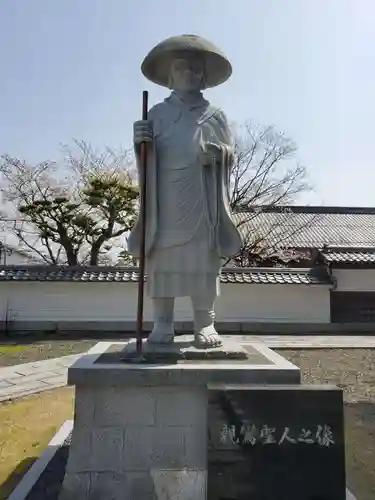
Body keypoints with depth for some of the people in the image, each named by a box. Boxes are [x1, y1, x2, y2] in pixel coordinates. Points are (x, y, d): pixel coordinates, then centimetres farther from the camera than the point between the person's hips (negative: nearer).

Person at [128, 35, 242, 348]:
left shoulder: (214, 115, 16)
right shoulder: (157, 113, 17)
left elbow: (230, 154, 11)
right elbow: (147, 158, 14)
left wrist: (217, 152, -10)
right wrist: (140, 142, -7)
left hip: (201, 200, 0)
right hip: (165, 199, 1)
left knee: (203, 260, -5)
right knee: (161, 260, -5)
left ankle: (205, 324, 3)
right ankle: (162, 324, 2)